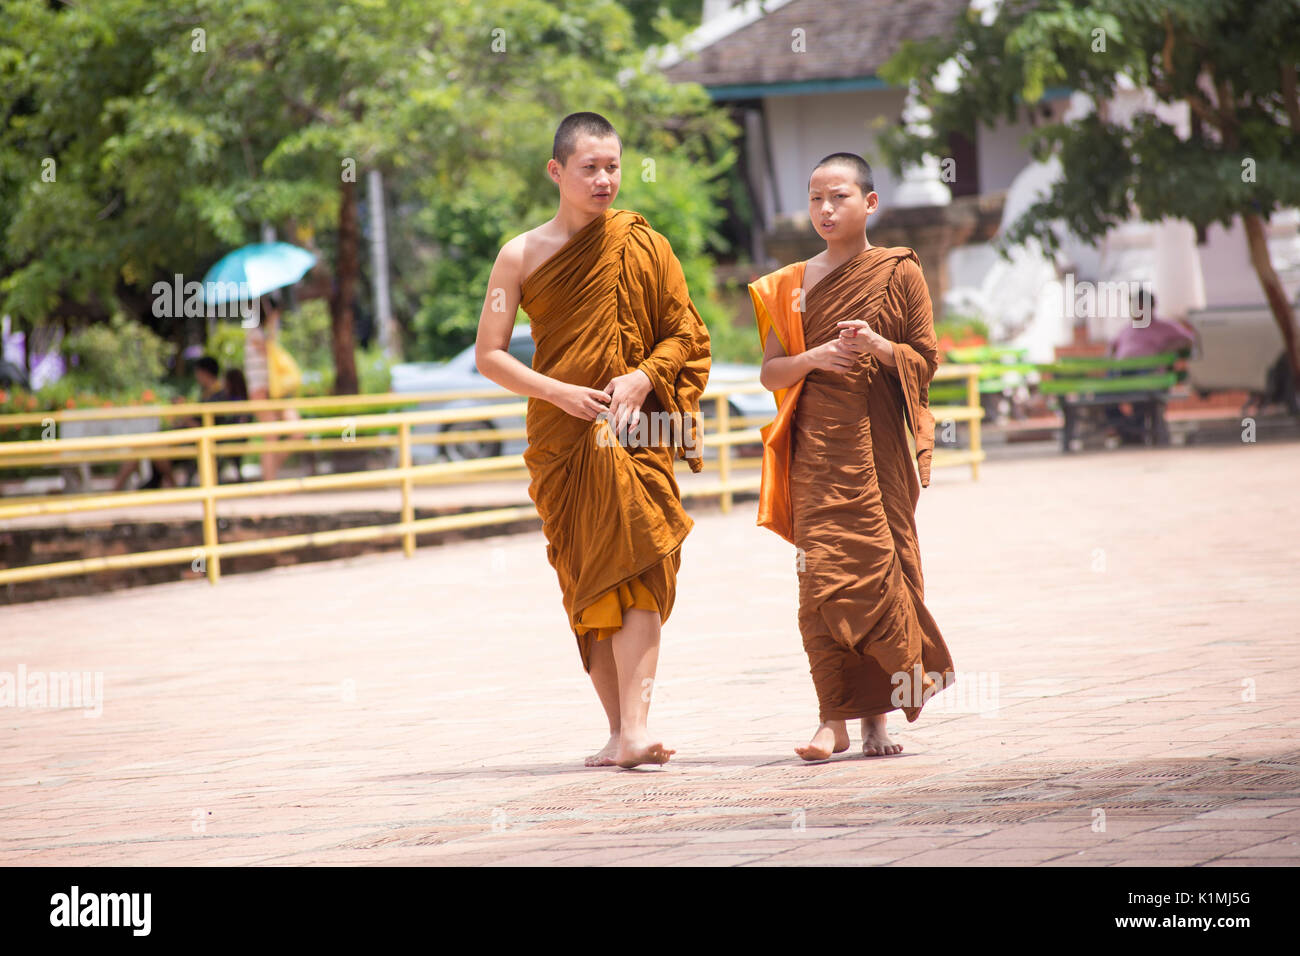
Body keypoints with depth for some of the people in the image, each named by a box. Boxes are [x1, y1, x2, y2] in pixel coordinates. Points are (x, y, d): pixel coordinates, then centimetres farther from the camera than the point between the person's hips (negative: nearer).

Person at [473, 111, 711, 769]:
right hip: (561, 439, 1)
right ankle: (619, 732, 12)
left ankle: (635, 728, -23)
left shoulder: (642, 246, 5)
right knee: (588, 581, 3)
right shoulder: (523, 256, 4)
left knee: (637, 565, -16)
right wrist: (561, 393, -10)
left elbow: (686, 336, 7)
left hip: (634, 432, -1)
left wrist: (642, 377, -11)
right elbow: (489, 354, 3)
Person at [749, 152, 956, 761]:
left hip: (880, 445, -1)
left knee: (878, 568, -3)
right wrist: (813, 358, -11)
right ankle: (834, 718, -6)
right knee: (822, 574, -7)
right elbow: (770, 372, 9)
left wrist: (878, 347, -15)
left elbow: (926, 362, 3)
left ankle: (878, 714, 9)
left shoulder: (900, 274, 4)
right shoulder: (792, 284, 11)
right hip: (817, 447, 1)